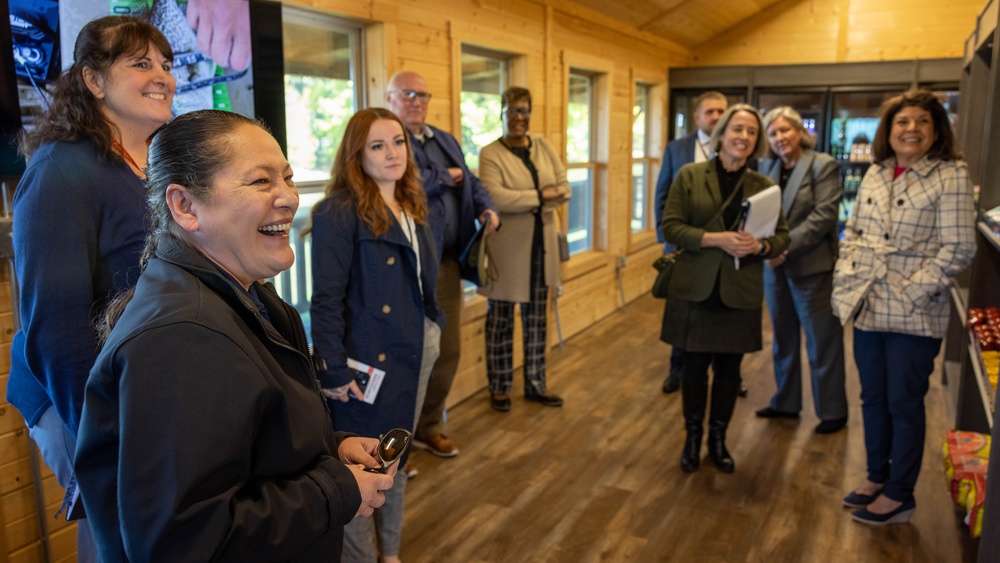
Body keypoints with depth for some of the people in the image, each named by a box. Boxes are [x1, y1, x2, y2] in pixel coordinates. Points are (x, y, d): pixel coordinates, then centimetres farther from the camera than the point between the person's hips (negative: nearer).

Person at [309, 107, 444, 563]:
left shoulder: (412, 207, 9)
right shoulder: (339, 213, -15)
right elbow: (326, 300, -18)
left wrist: (433, 329, 8)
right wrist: (333, 371, -19)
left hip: (415, 353, 8)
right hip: (367, 358, -8)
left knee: (397, 459, 21)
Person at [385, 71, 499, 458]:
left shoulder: (445, 140, 19)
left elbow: (470, 182, 17)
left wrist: (487, 209, -5)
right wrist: (446, 177, -6)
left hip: (447, 262, 7)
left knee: (448, 350, 13)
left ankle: (428, 426, 30)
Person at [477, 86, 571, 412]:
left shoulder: (544, 147, 9)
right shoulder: (490, 154, -6)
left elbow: (564, 189, 3)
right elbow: (495, 197, -21)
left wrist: (524, 201, -13)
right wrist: (541, 195, -15)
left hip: (541, 245, 5)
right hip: (506, 248, -5)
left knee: (536, 320, 12)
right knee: (501, 320, 5)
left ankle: (535, 385, 25)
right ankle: (499, 388, 19)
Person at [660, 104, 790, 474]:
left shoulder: (764, 186, 3)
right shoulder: (690, 176, -3)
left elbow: (782, 237, 4)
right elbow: (670, 227, -8)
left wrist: (759, 246, -18)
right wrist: (717, 239, -20)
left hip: (741, 294, 2)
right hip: (695, 290, -1)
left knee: (728, 369, 11)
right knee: (694, 366, 8)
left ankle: (718, 439, 30)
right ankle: (693, 438, 28)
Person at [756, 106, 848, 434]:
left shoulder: (823, 165, -7)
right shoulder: (766, 167, 9)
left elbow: (823, 216, -15)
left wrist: (787, 247, -20)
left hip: (811, 267, -5)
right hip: (775, 267, 5)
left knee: (822, 342, 4)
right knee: (783, 339, 15)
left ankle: (832, 411, 18)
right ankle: (785, 403, 29)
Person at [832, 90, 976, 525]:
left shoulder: (951, 176, -9)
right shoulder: (875, 174, 9)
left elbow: (957, 248, -13)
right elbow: (853, 231, 14)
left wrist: (912, 293, -17)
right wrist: (846, 277, 2)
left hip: (914, 315, -5)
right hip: (867, 307, 6)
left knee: (904, 404, 6)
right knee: (872, 398, 16)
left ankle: (899, 496, 22)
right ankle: (877, 476, 34)